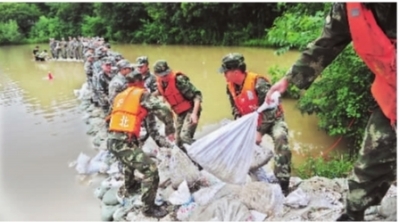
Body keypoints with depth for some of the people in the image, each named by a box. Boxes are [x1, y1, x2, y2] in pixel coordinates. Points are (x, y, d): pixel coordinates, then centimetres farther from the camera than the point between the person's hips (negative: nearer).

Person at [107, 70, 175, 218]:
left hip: (112, 140, 9)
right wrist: (170, 130, 1)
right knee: (151, 170, -6)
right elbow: (164, 110, -12)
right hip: (124, 142, -8)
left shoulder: (120, 96, 20)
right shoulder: (142, 94, -1)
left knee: (129, 160, 38)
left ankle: (128, 188, 59)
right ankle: (148, 208, 2)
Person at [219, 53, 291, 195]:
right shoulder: (230, 87, -6)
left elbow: (270, 109, -28)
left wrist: (260, 131, -28)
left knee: (280, 138, -35)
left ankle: (283, 184, -32)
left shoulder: (258, 82, -28)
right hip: (251, 121, 8)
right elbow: (235, 109, 5)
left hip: (273, 118, -7)